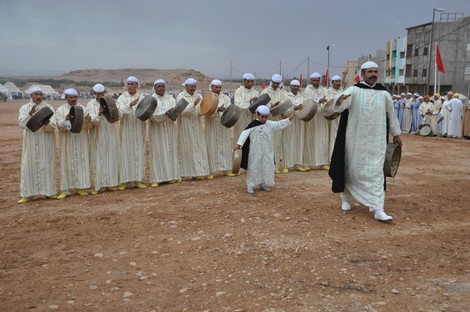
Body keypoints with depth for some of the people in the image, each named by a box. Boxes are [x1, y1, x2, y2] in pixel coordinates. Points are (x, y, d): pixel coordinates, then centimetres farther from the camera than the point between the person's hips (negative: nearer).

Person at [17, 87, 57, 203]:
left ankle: (49, 191, 12)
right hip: (31, 143, 1)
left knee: (47, 165, 3)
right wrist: (30, 115, -25)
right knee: (29, 165, -1)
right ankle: (27, 194, 4)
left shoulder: (49, 108, 1)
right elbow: (21, 124, -10)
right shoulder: (24, 108, 4)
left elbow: (52, 127, -8)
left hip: (46, 143, 0)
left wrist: (46, 122, -29)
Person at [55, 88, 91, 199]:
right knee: (68, 163, 0)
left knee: (81, 162, 3)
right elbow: (59, 126, -10)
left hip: (81, 141, 2)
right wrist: (66, 120, -29)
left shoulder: (83, 108, 6)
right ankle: (66, 189, 4)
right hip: (67, 142, -1)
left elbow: (87, 126, 0)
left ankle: (80, 187, 11)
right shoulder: (60, 110, 1)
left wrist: (87, 122, -23)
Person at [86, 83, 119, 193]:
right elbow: (93, 121, -13)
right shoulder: (90, 105, -2)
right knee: (98, 159, -2)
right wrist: (99, 114, -32)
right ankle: (98, 185, 2)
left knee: (111, 158, 5)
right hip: (98, 137, -2)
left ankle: (111, 182, 13)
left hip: (110, 136, 3)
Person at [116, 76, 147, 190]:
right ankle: (124, 180, 4)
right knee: (125, 153, -1)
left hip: (138, 130, 2)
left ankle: (137, 179, 10)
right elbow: (119, 111, -17)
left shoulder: (142, 98, 7)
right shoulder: (122, 98, 0)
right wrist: (130, 105, -31)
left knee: (139, 154, 4)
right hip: (126, 130, -2)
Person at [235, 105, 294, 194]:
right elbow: (245, 134, -20)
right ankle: (250, 186, 9)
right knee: (253, 168, 1)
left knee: (267, 168, 11)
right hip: (255, 152, -6)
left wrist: (289, 119, -1)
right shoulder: (253, 125, -13)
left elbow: (279, 124, 8)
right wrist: (239, 144, -31)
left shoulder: (269, 124, 4)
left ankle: (264, 185, 25)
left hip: (267, 152, 6)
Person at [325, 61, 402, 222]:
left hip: (376, 140, 2)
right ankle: (346, 198, 32)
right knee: (352, 169, 10)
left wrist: (396, 134, 21)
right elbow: (335, 107, -22)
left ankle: (378, 209, -3)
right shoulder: (354, 91, -8)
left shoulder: (384, 94, 2)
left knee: (375, 171, -2)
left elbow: (391, 114, 16)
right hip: (355, 139, -2)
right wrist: (338, 100, -46)